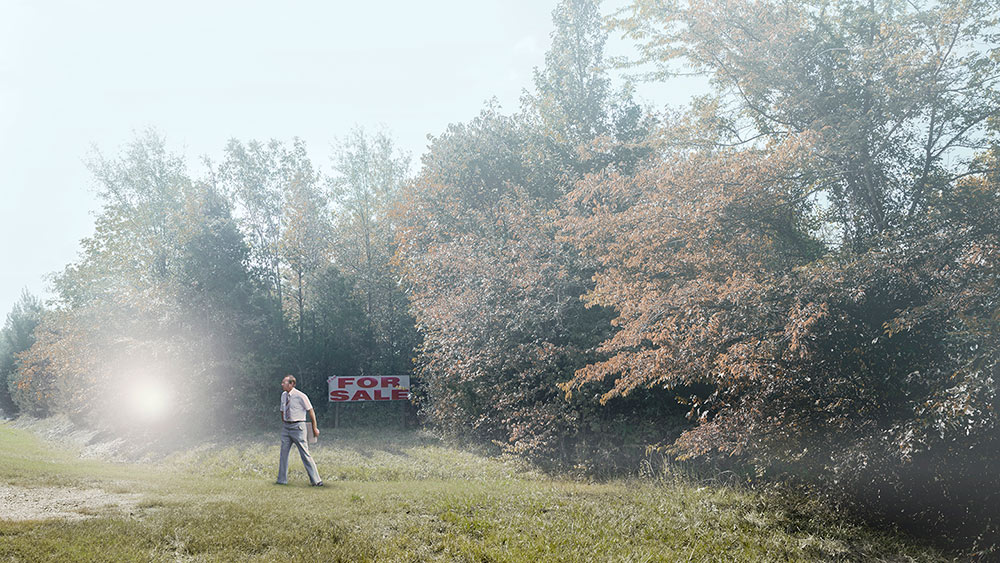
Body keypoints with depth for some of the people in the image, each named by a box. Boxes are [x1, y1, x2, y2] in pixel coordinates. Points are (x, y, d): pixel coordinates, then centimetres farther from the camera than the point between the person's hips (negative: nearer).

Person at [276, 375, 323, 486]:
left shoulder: (300, 396, -11)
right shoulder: (283, 395, 8)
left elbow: (311, 411, -5)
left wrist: (315, 428, -2)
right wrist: (284, 424, 18)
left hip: (297, 427, -6)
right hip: (286, 427, 6)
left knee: (305, 454, -7)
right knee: (283, 453, 6)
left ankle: (316, 480, -3)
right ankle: (282, 480, 15)